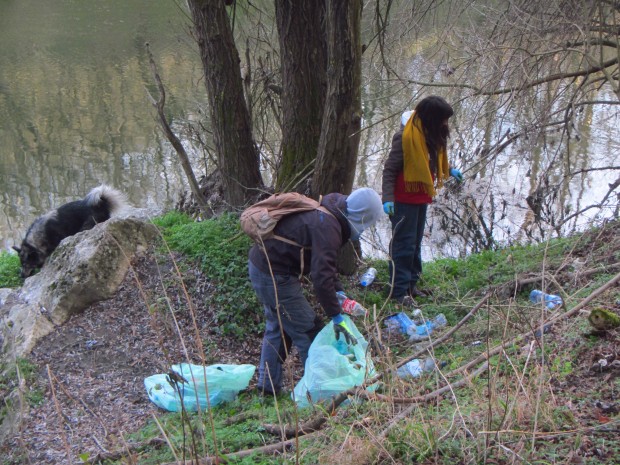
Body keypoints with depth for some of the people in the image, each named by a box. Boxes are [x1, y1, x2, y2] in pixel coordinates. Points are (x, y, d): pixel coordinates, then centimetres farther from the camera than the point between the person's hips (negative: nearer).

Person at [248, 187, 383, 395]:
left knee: (277, 326, 23)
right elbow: (321, 277, -31)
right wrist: (337, 317, -26)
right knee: (308, 331, -1)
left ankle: (268, 384, 32)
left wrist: (338, 292, 14)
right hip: (274, 275, -11)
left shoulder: (326, 212, 9)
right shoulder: (327, 227, -24)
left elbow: (324, 262, 20)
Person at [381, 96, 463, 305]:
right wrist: (388, 199, -27)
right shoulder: (405, 136, -22)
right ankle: (400, 290, 2)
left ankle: (411, 283, 25)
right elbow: (389, 170, -19)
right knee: (404, 244, -4)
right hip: (404, 199, -9)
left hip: (421, 198, 9)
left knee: (415, 243, 15)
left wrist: (449, 171, 29)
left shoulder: (432, 134, 3)